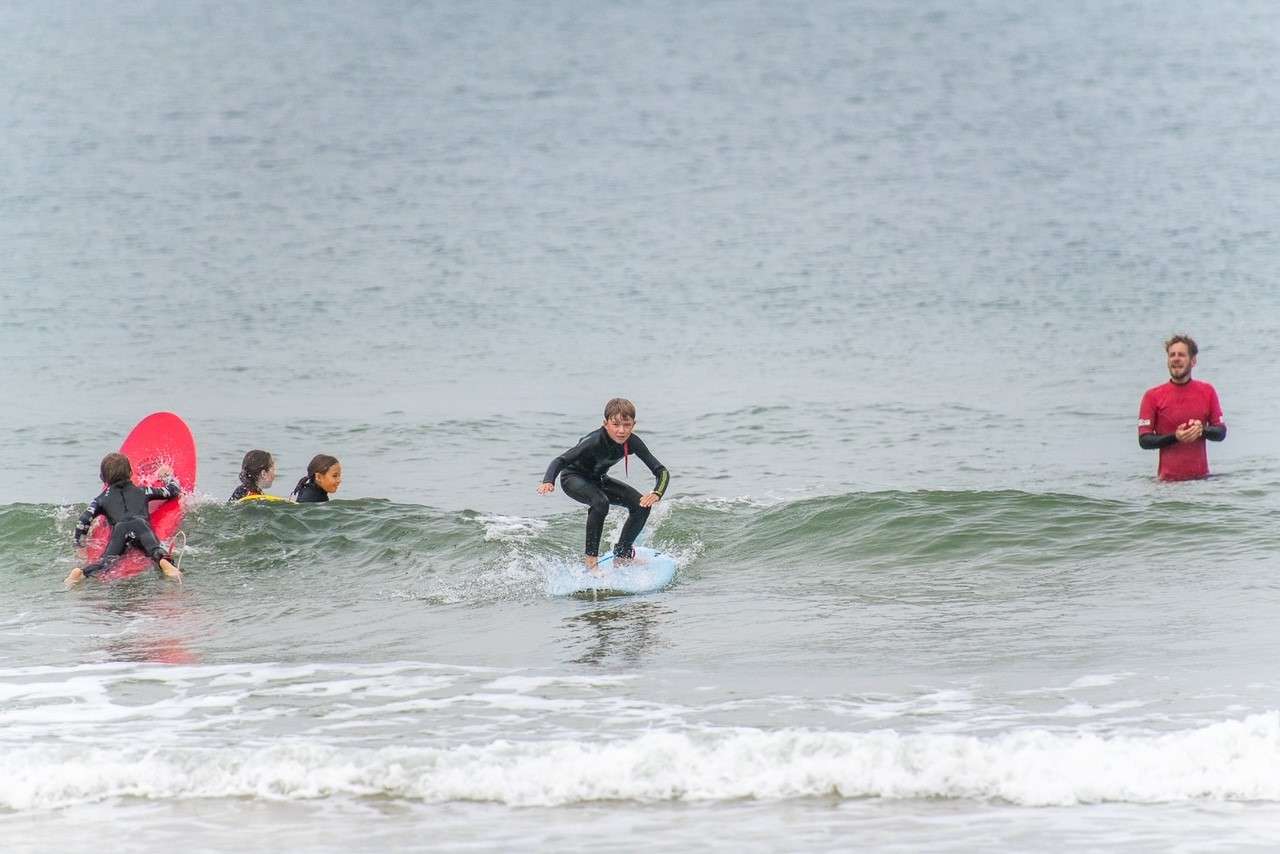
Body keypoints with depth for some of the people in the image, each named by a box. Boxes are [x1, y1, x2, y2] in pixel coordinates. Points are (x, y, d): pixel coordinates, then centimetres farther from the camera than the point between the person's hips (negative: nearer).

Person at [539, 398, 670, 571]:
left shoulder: (632, 442, -20)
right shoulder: (595, 442, -35)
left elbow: (661, 471, -20)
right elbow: (560, 461, -41)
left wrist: (656, 494, -41)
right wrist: (548, 482, -62)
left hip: (598, 479, 6)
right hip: (573, 478, -6)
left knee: (641, 505, -8)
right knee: (600, 502, -35)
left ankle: (621, 556, 8)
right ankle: (591, 559, -26)